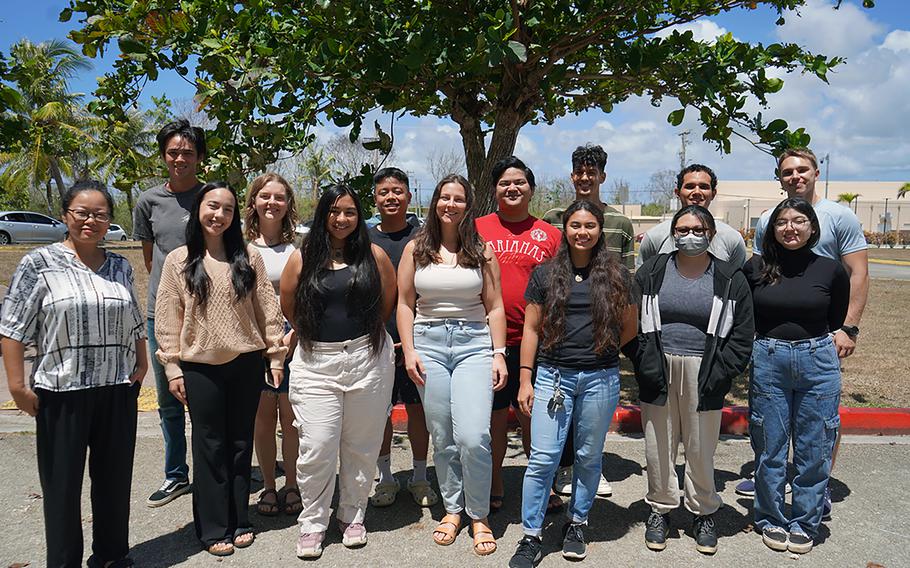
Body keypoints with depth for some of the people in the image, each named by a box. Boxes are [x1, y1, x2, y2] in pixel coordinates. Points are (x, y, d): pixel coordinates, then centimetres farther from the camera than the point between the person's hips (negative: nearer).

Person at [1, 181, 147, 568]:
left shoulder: (120, 267, 9)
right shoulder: (40, 263, -4)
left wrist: (142, 365, 11)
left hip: (118, 391, 4)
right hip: (62, 392, -4)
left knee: (115, 478, 12)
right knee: (62, 482, 7)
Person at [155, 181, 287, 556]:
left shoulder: (249, 257, 1)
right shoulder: (178, 261, 0)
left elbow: (267, 310, 3)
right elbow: (167, 319, 0)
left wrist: (276, 356, 2)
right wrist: (172, 368, -3)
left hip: (246, 363, 1)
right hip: (201, 368, -1)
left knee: (240, 444, 11)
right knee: (210, 447, 6)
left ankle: (239, 520, 25)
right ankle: (214, 529, 18)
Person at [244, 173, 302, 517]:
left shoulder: (297, 247, 5)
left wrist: (291, 335, -8)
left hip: (291, 337, -1)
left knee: (291, 418, 1)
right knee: (263, 417, 6)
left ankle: (291, 486, 17)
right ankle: (268, 487, 21)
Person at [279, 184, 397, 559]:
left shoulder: (373, 255, 2)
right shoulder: (303, 258, 2)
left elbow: (389, 301, 12)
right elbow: (288, 304, 12)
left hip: (368, 359, 1)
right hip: (315, 363, 0)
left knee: (361, 446, 10)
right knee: (316, 450, -3)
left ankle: (352, 516, 28)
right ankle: (312, 524, 16)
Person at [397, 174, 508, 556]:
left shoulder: (482, 251, 6)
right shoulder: (416, 249, 7)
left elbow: (494, 306, 6)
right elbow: (405, 304, 8)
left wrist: (499, 353, -1)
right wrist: (408, 351, -1)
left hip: (474, 343, -1)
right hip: (429, 342, 1)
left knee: (473, 437, -11)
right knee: (442, 438, 6)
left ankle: (479, 516, 8)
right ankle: (452, 509, 25)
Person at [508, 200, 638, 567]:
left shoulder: (616, 275, 3)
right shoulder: (545, 274, 3)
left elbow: (630, 327, 12)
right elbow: (531, 329, 4)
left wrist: (602, 350, 3)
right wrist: (525, 380, 1)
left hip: (600, 379, 1)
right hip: (553, 376, 0)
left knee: (589, 457, 12)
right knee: (543, 458, -2)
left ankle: (577, 524, 31)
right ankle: (531, 536, 9)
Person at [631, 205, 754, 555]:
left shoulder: (730, 279, 2)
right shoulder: (652, 272, 4)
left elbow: (742, 333, 3)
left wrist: (720, 373, -7)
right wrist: (644, 362, -3)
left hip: (703, 377, -1)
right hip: (659, 372, 1)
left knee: (701, 447, 8)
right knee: (658, 444, 8)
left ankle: (703, 513, 27)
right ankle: (660, 509, 26)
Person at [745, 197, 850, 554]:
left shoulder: (831, 270, -1)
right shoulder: (756, 268, -1)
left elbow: (838, 320, 13)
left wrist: (823, 347, 6)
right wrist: (751, 347, 4)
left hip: (817, 363, 0)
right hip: (767, 362, 0)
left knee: (813, 450, 8)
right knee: (770, 448, 8)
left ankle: (804, 523, 25)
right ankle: (771, 519, 25)